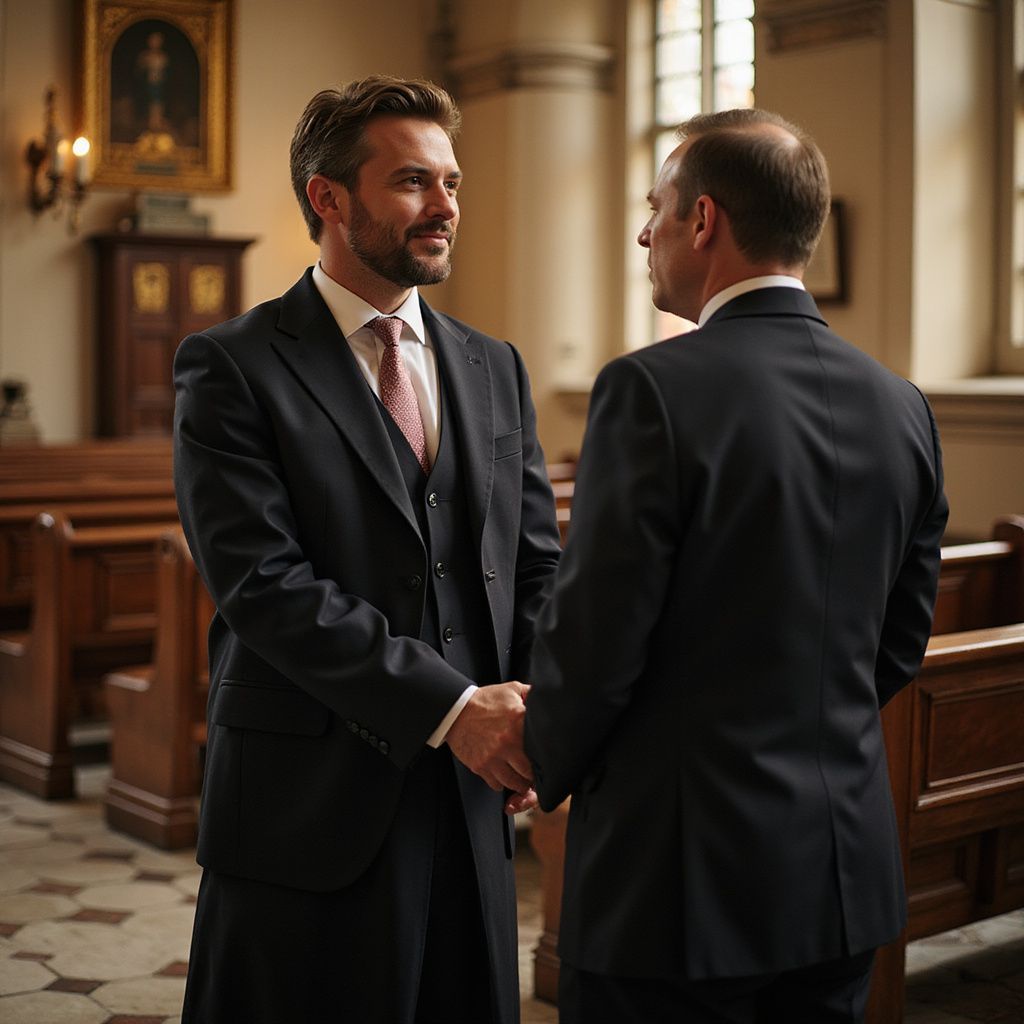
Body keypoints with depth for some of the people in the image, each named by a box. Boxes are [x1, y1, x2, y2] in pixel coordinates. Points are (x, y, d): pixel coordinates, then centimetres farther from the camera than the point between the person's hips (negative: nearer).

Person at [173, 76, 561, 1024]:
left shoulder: (494, 368, 11)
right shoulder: (232, 368, -6)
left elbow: (536, 565, 10)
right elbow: (262, 582, -15)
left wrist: (543, 712, -9)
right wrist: (450, 706, -18)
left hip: (473, 803, 5)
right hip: (311, 804, -4)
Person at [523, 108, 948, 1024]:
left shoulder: (654, 390, -17)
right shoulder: (901, 406, 3)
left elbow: (596, 633, -16)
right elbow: (901, 645, 10)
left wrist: (544, 770, 2)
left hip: (681, 875, -6)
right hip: (846, 876, 6)